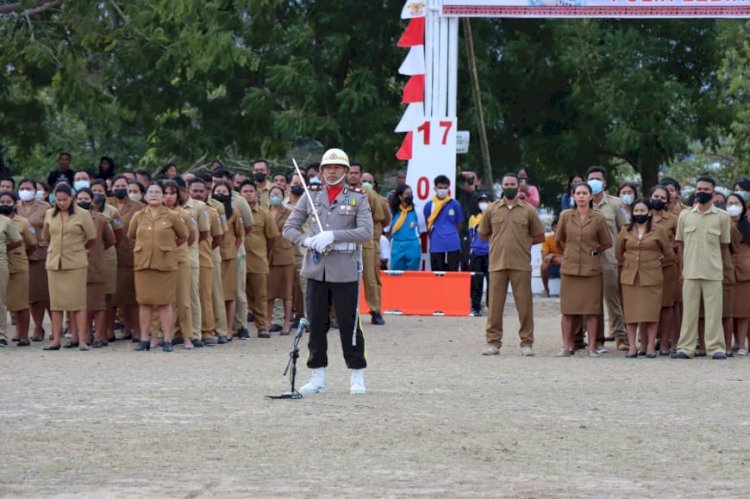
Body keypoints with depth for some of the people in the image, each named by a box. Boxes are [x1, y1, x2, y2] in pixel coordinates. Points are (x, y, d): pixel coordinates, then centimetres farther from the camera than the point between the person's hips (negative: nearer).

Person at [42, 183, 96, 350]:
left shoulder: (82, 215, -2)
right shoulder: (49, 215, 8)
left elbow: (91, 238, 6)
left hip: (76, 263, -3)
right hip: (54, 263, 3)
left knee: (78, 302, -5)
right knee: (56, 302, 5)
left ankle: (82, 340, -4)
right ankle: (56, 339, 9)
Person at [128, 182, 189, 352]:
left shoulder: (171, 217, 1)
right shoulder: (138, 217, 7)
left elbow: (183, 236, 11)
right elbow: (131, 236, 21)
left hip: (165, 264, -2)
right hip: (143, 263, 2)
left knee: (165, 303, -2)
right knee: (144, 302, 4)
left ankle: (167, 339, 2)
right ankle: (144, 339, 9)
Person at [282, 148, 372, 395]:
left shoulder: (357, 198, 2)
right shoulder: (312, 197, 10)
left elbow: (367, 232, -9)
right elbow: (289, 228, 9)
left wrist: (333, 236, -17)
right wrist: (308, 241, -10)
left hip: (345, 271, -3)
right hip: (317, 269, 3)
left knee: (349, 324, -1)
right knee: (316, 324, 5)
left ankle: (357, 377, 9)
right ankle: (318, 376, 13)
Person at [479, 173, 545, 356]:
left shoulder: (528, 210, 6)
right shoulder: (492, 209, 9)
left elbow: (539, 236, 12)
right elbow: (483, 233, 19)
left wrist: (522, 243, 5)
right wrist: (498, 242, 9)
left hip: (521, 264, -1)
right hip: (497, 263, 1)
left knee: (524, 303, -1)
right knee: (494, 304, 0)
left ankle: (526, 342, 4)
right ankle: (493, 342, 5)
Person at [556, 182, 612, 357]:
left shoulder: (598, 218, -2)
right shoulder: (565, 216, 2)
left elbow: (606, 243, 9)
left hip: (591, 269, -1)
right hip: (569, 268, 1)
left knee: (591, 310, 0)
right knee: (567, 310, 2)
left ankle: (592, 347, 5)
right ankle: (567, 346, 9)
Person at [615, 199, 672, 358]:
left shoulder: (658, 231, 2)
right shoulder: (625, 231, 8)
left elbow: (669, 254, 10)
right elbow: (618, 253, 20)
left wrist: (654, 263, 10)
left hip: (651, 278, -2)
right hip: (630, 278, 2)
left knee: (651, 313, -3)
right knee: (631, 313, -1)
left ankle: (650, 346, 1)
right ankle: (632, 347, 0)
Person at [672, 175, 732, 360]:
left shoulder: (722, 217, 4)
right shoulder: (685, 216, 7)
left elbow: (725, 246, 9)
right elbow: (681, 245, 11)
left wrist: (723, 268, 5)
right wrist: (682, 269, 7)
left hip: (713, 272, -1)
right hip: (690, 272, 1)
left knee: (714, 310, -1)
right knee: (689, 310, 3)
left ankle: (716, 347, 2)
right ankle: (686, 348, 6)